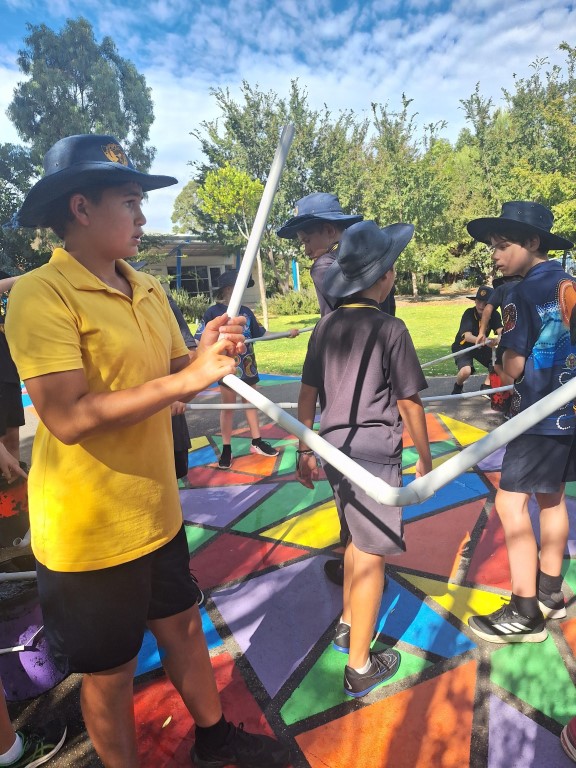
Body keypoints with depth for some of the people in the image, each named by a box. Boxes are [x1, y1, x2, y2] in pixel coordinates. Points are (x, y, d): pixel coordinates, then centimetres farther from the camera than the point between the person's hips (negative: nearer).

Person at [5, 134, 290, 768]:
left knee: (183, 628, 25)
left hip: (157, 514, 7)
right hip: (90, 533, -7)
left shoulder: (150, 292, 6)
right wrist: (187, 376, -26)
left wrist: (208, 354, -11)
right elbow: (68, 417, -26)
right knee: (110, 672, 16)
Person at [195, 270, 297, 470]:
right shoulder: (213, 312, -8)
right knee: (228, 406, 4)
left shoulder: (246, 311, 7)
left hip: (247, 365, 5)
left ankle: (256, 442, 26)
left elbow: (260, 333, 12)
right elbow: (200, 338, -13)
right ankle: (226, 449, 14)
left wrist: (287, 333, 8)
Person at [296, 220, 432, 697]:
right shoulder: (390, 329, -11)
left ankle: (348, 625, 40)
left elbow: (307, 395, 5)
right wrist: (425, 458, 6)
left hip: (334, 448, 6)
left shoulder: (326, 326, 4)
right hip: (375, 453, -6)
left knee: (358, 540, 24)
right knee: (371, 555, 5)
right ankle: (360, 668, 19)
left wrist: (305, 451, 13)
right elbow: (410, 404, -7)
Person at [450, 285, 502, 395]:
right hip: (463, 346, -5)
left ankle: (486, 386, 9)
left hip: (481, 346, 5)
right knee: (466, 371, -30)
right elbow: (467, 336, -38)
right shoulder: (469, 313, -25)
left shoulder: (494, 315, -13)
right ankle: (458, 386, 6)